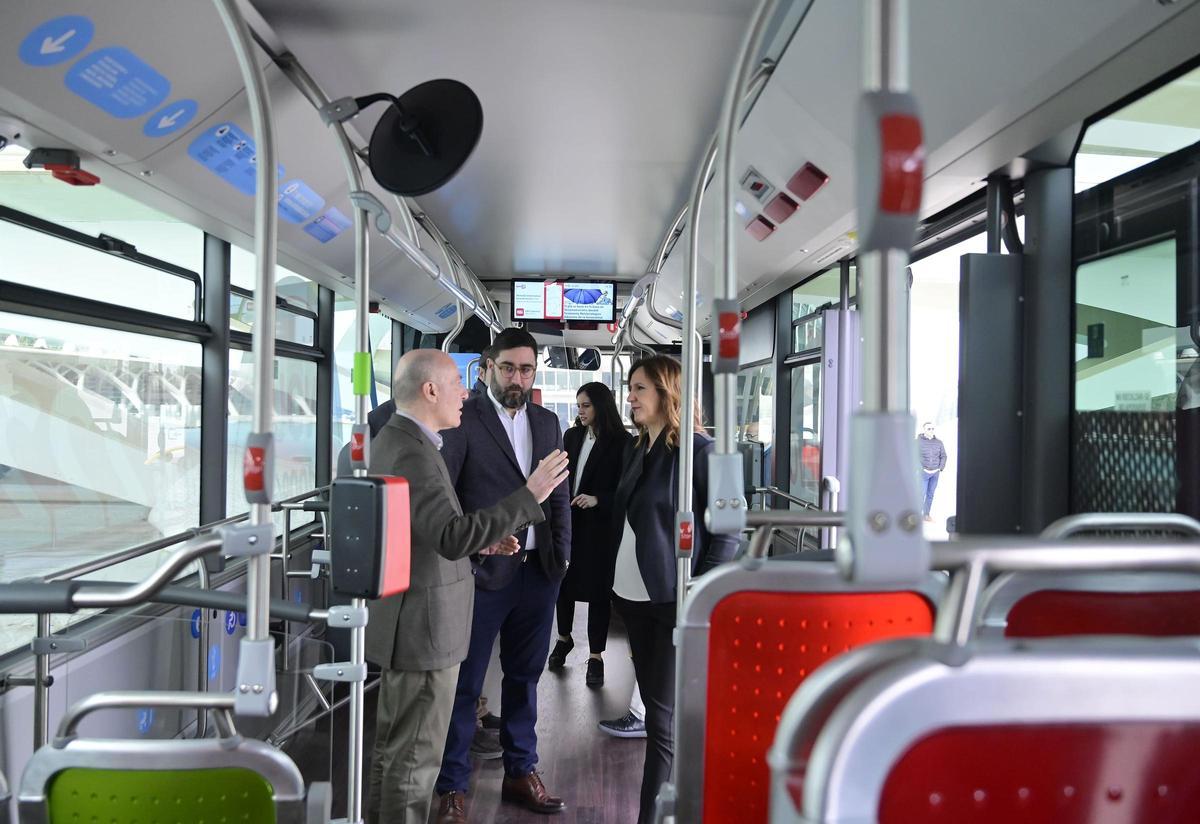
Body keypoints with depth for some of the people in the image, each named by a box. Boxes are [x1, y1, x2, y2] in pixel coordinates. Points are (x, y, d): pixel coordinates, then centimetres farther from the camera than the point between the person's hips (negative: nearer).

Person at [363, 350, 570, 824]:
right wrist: (530, 496, -29)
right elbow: (453, 539, -33)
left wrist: (480, 538, 8)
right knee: (414, 758, 3)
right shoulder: (411, 454, -23)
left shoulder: (394, 440, 9)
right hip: (423, 626, -11)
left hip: (405, 621, 11)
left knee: (393, 747, 22)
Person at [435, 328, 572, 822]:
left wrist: (561, 554, 8)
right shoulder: (464, 419, -6)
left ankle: (521, 772, 31)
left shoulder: (547, 422, 11)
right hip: (483, 571, -5)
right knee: (464, 683, 4)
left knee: (524, 676, 17)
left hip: (538, 571, 5)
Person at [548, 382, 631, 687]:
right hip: (568, 521, 4)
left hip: (600, 525, -4)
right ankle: (564, 638, 35)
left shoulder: (621, 442, -8)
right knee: (564, 581, 11)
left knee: (598, 588, 3)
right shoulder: (572, 436, 8)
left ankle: (596, 657, 15)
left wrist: (598, 500, -20)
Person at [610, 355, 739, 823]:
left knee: (664, 716, -4)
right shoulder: (635, 450, 11)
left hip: (676, 602, -8)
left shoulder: (699, 450, -11)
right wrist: (616, 582, 11)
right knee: (653, 702, 14)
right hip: (634, 596, 8)